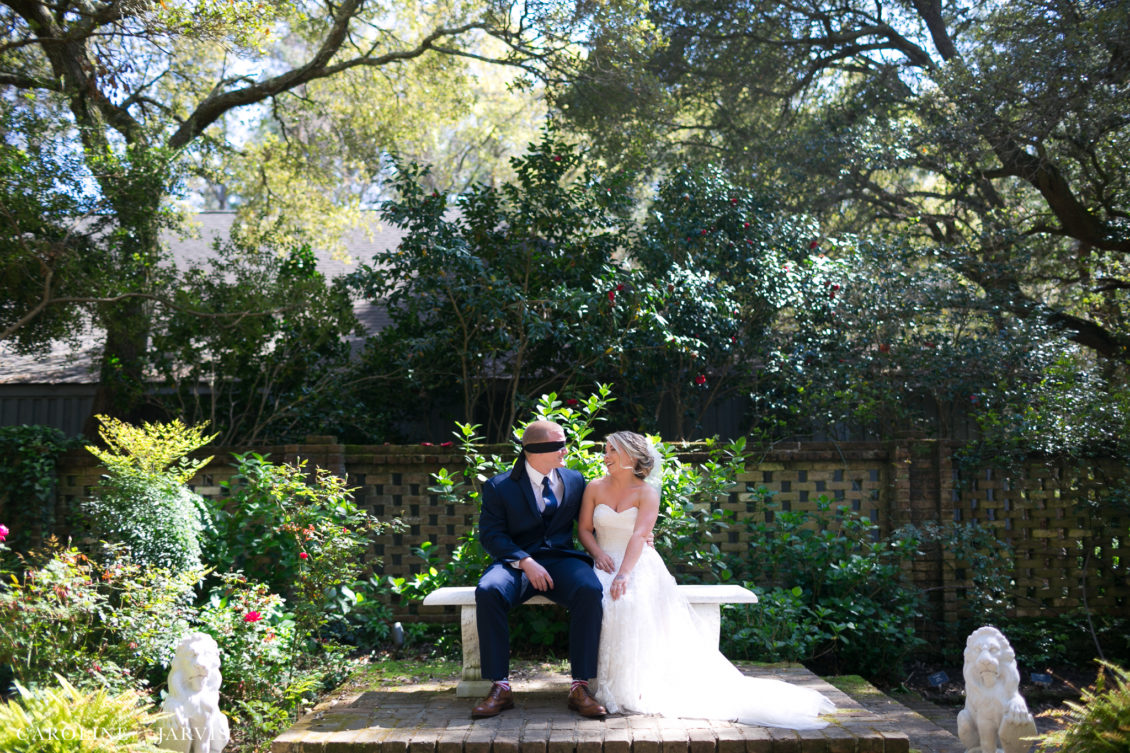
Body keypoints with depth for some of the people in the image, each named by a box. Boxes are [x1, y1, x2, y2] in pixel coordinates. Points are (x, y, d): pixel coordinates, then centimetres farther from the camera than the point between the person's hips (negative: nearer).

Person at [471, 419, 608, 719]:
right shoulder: (499, 487, 3)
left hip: (561, 558, 2)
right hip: (516, 560, -1)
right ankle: (500, 688, -25)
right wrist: (525, 562, -20)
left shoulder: (574, 480, 14)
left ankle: (580, 686, -25)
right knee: (487, 591, -34)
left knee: (590, 590, -32)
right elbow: (491, 534, -5)